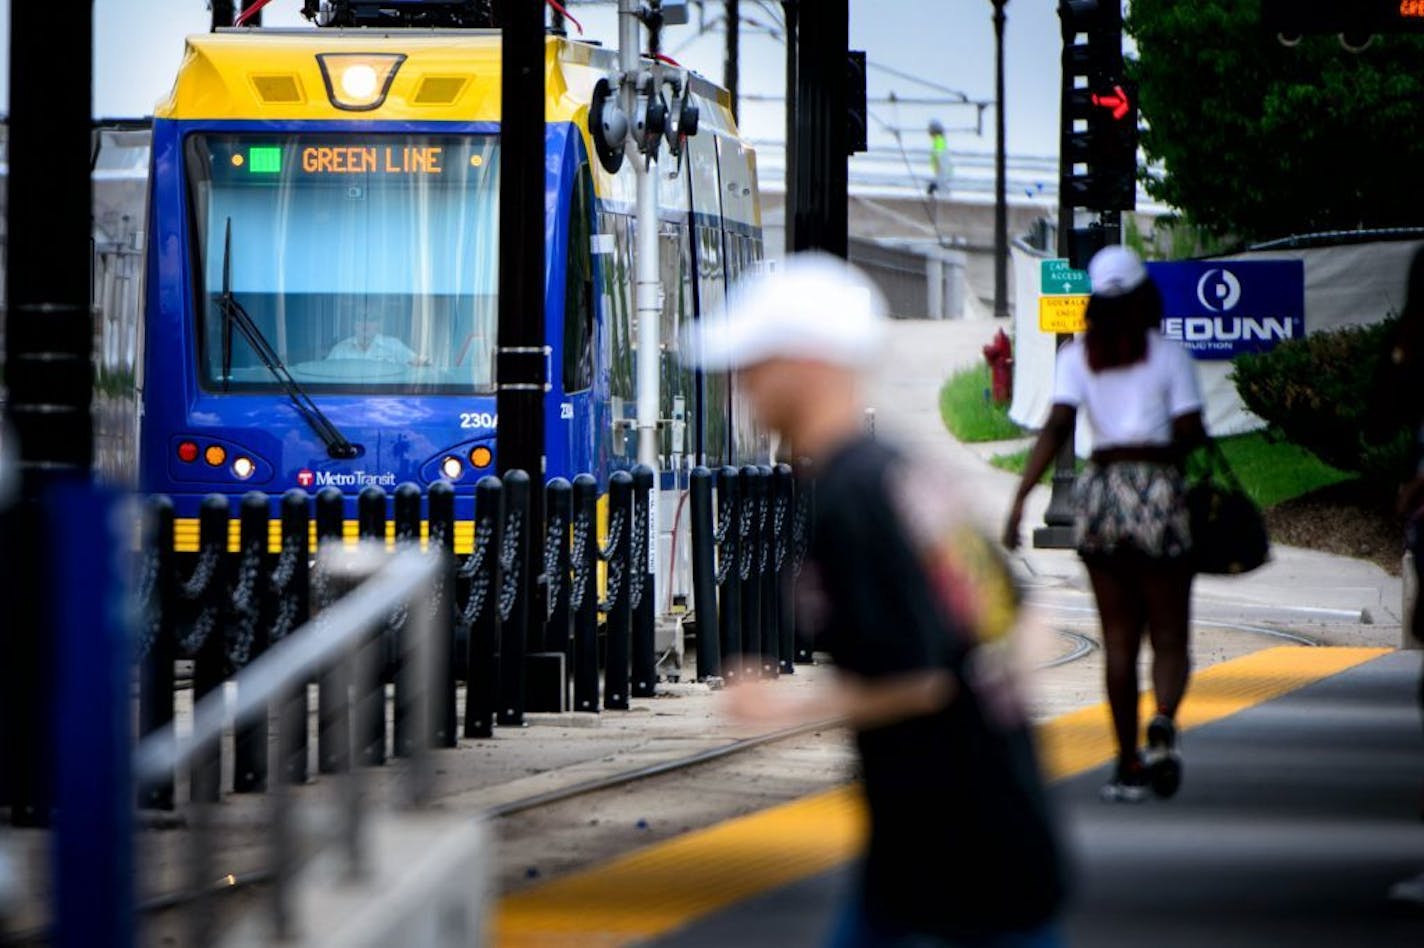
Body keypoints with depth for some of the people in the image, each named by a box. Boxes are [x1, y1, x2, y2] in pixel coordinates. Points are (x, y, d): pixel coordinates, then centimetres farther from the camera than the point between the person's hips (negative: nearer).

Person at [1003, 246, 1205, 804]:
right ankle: (1163, 723, -28)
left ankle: (1128, 765, 9)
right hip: (1158, 489, -3)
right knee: (1170, 637, 2)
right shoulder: (1169, 354, -1)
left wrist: (1019, 500, -10)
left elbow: (1057, 427, -7)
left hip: (1099, 487, 3)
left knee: (1119, 638, 11)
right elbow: (1191, 434, -6)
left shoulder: (1077, 356, 4)